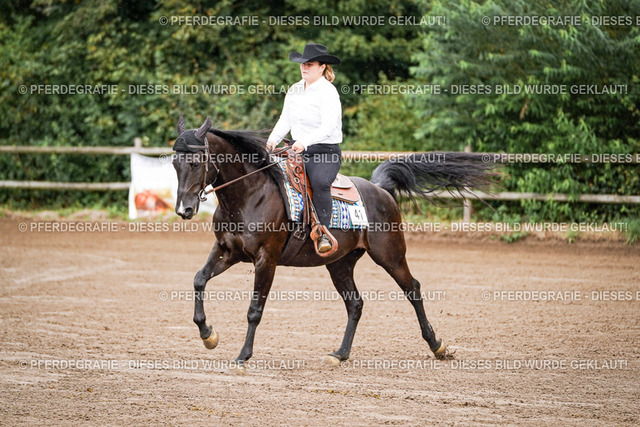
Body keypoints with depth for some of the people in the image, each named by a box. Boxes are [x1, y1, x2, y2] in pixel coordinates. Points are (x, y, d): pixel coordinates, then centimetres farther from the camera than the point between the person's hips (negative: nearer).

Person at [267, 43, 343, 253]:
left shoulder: (328, 92, -11)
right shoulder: (294, 91, 12)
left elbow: (328, 126, -23)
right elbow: (285, 120, 15)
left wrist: (305, 141, -37)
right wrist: (272, 140, -2)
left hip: (326, 152, -7)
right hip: (298, 151, 7)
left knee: (319, 182, -35)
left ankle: (323, 234, -29)